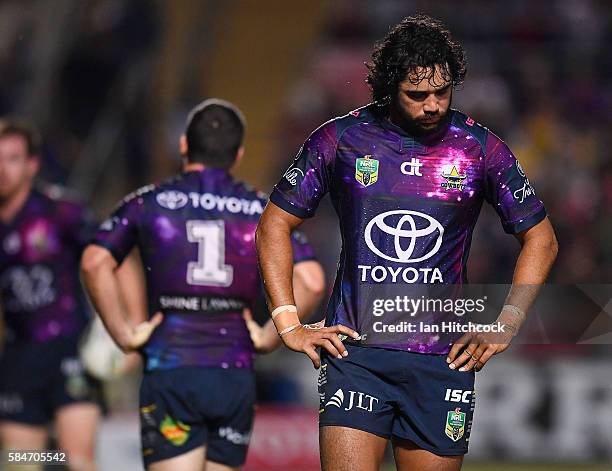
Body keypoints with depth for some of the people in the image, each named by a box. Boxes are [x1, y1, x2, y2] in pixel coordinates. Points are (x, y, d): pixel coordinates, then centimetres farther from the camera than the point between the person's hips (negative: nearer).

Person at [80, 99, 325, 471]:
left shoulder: (149, 203, 4)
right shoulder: (263, 210, 6)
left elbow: (95, 263, -10)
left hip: (170, 373, -2)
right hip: (236, 377, 2)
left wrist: (123, 334, -3)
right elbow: (311, 282, -6)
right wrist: (271, 336, 4)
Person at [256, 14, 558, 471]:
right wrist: (290, 324, 2)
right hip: (354, 351, -1)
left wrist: (504, 327, 4)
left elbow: (541, 239, 13)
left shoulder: (480, 149, 4)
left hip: (443, 360, 1)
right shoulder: (340, 140, 2)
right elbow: (274, 225, 10)